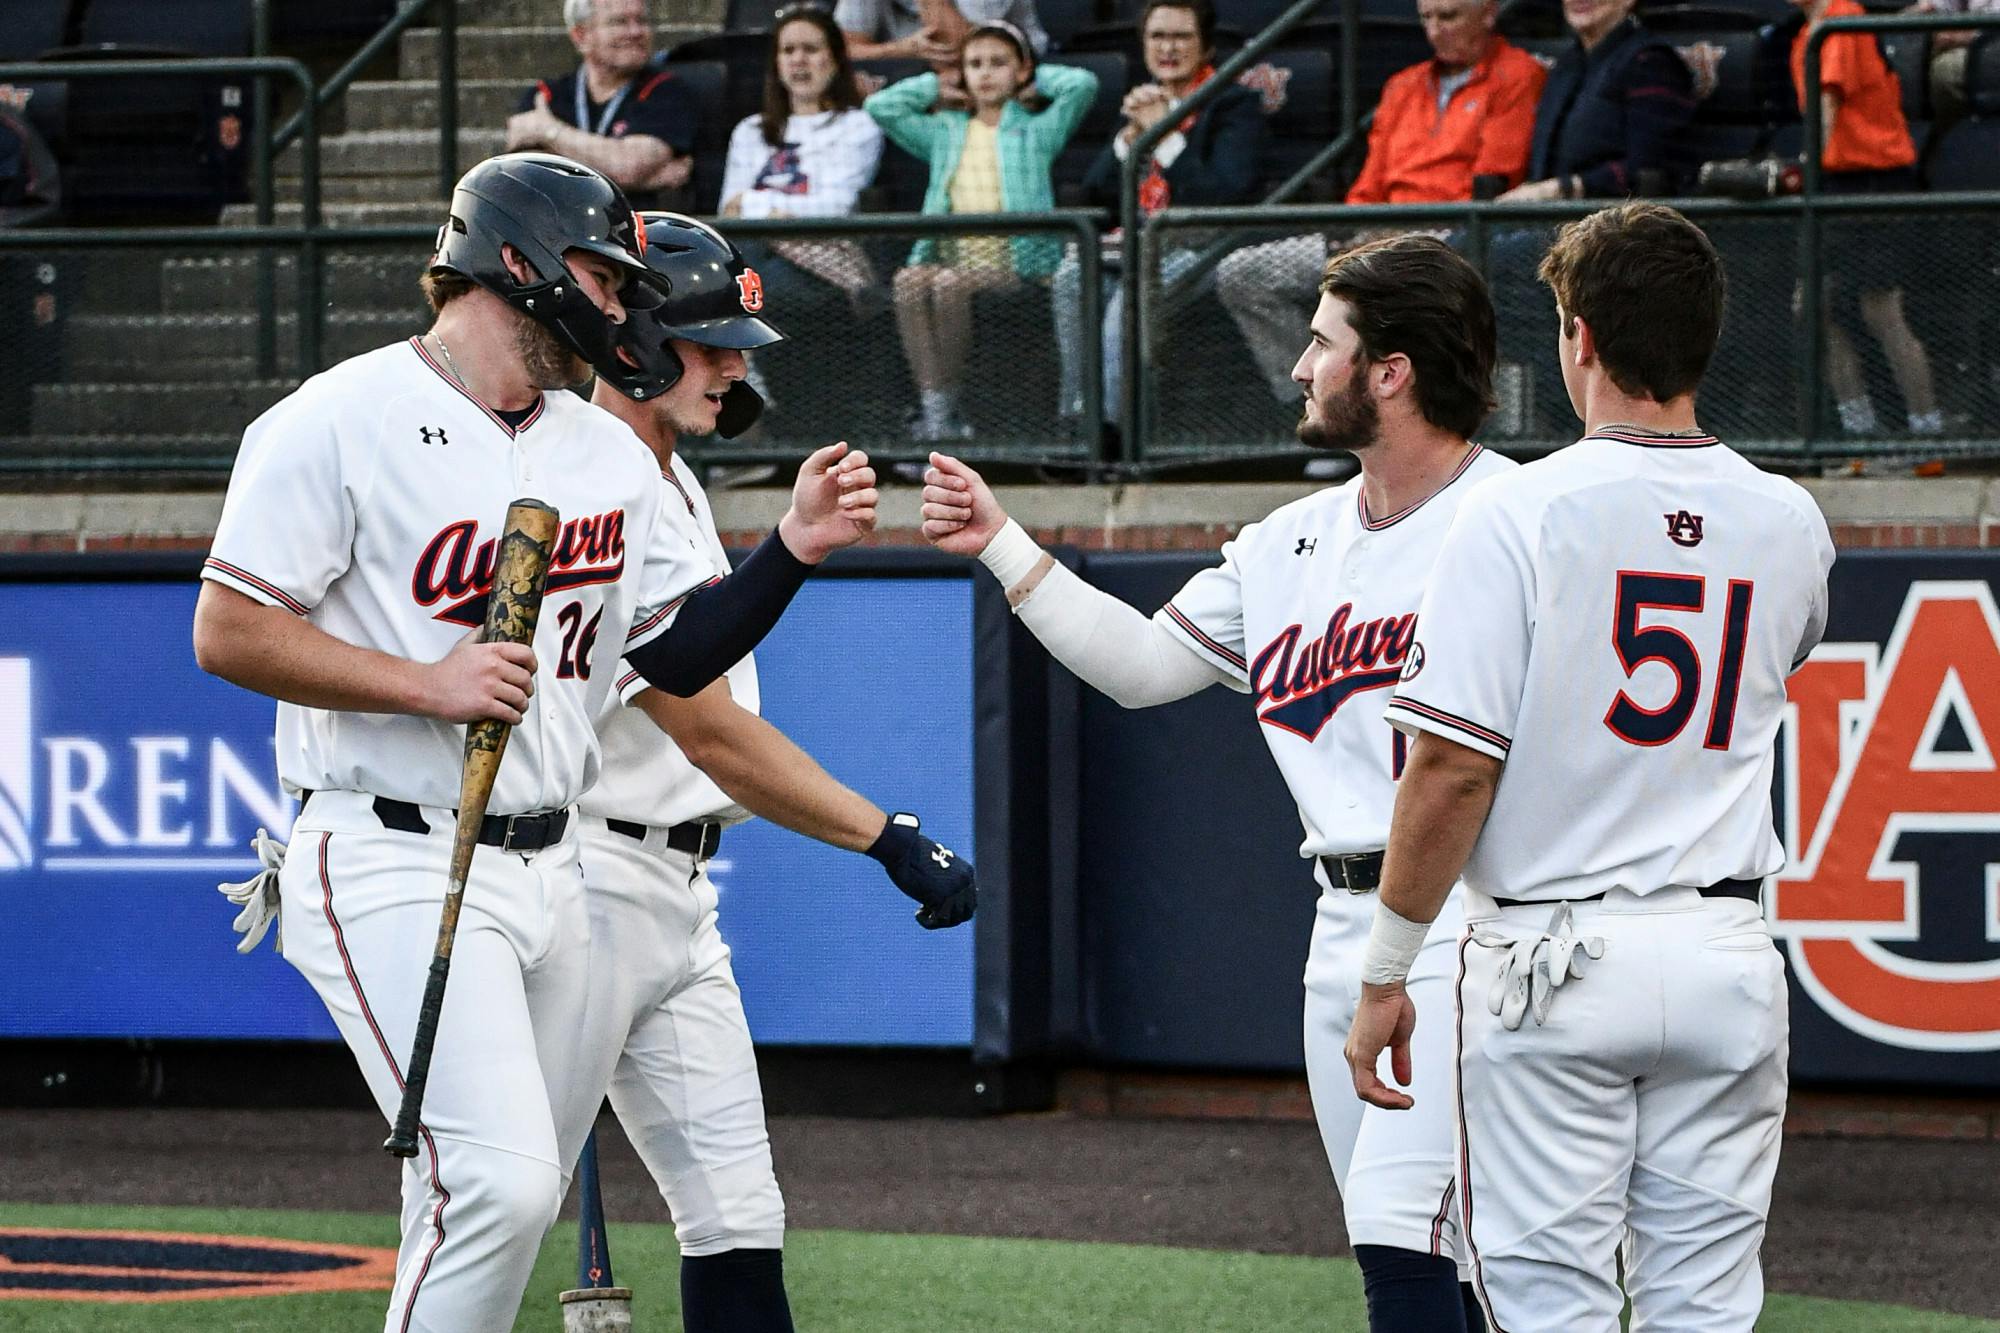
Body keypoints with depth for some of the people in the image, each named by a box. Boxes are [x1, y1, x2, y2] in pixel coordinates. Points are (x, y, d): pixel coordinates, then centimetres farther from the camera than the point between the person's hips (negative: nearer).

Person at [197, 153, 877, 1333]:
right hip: (390, 870, -8)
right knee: (501, 1183, -20)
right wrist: (426, 684, -18)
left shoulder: (611, 455, 14)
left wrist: (793, 548, 1)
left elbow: (683, 655, 17)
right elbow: (229, 634, -11)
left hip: (550, 873, 8)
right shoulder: (343, 423, -8)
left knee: (499, 1198, 9)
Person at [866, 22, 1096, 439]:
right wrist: (938, 85, 23)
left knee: (950, 284, -34)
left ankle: (947, 403, -24)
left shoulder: (1037, 130, 13)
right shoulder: (945, 131, 23)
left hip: (1014, 259, -3)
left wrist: (1034, 80, 15)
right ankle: (933, 405, -33)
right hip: (951, 254, 3)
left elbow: (1083, 84, -1)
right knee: (909, 281, -30)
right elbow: (880, 107, 19)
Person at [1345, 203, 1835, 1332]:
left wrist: (1385, 975, -5)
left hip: (1553, 965, -4)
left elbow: (1452, 770, -13)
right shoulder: (1791, 524, 4)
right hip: (1728, 962, 4)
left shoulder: (1519, 514, -10)